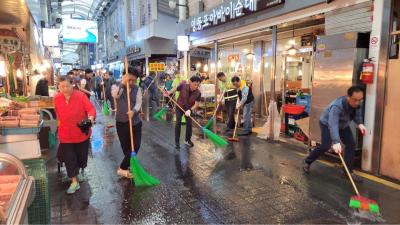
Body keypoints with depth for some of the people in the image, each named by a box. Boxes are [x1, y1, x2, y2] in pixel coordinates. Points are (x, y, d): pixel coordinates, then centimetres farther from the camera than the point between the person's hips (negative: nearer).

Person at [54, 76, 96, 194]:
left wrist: (91, 116, -45)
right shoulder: (56, 99, -6)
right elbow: (58, 114, 9)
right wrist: (64, 124, 12)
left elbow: (91, 108, -24)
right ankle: (74, 182, 10)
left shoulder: (80, 96, -16)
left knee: (81, 154, 16)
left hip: (82, 133, -1)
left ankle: (78, 171, 45)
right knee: (69, 157, 0)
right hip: (66, 134, 1)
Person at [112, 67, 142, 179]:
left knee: (136, 146, 3)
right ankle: (122, 169, 17)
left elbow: (139, 103, -12)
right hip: (121, 122, -3)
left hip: (135, 122, 3)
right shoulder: (117, 87, -4)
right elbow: (115, 95, -28)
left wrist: (133, 111, -31)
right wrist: (123, 84, -31)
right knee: (126, 148, 3)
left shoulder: (137, 89, 2)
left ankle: (130, 165, 23)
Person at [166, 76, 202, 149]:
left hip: (189, 109, 1)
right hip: (179, 107, -1)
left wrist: (190, 110, -35)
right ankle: (177, 142, 2)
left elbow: (196, 104, -22)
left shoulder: (198, 93, -25)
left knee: (189, 124, 1)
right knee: (178, 122, -8)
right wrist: (169, 93, -14)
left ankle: (187, 140, 24)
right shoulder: (183, 86, -27)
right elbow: (175, 89, -7)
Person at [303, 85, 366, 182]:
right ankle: (307, 162, 6)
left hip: (343, 125, 7)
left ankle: (348, 171, 4)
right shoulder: (337, 106, -42)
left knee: (351, 144, -4)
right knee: (325, 146, -16)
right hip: (327, 124, -7)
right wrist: (336, 142, -64)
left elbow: (357, 113, -1)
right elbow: (333, 125, -52)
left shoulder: (357, 103, -20)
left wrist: (360, 123, -25)